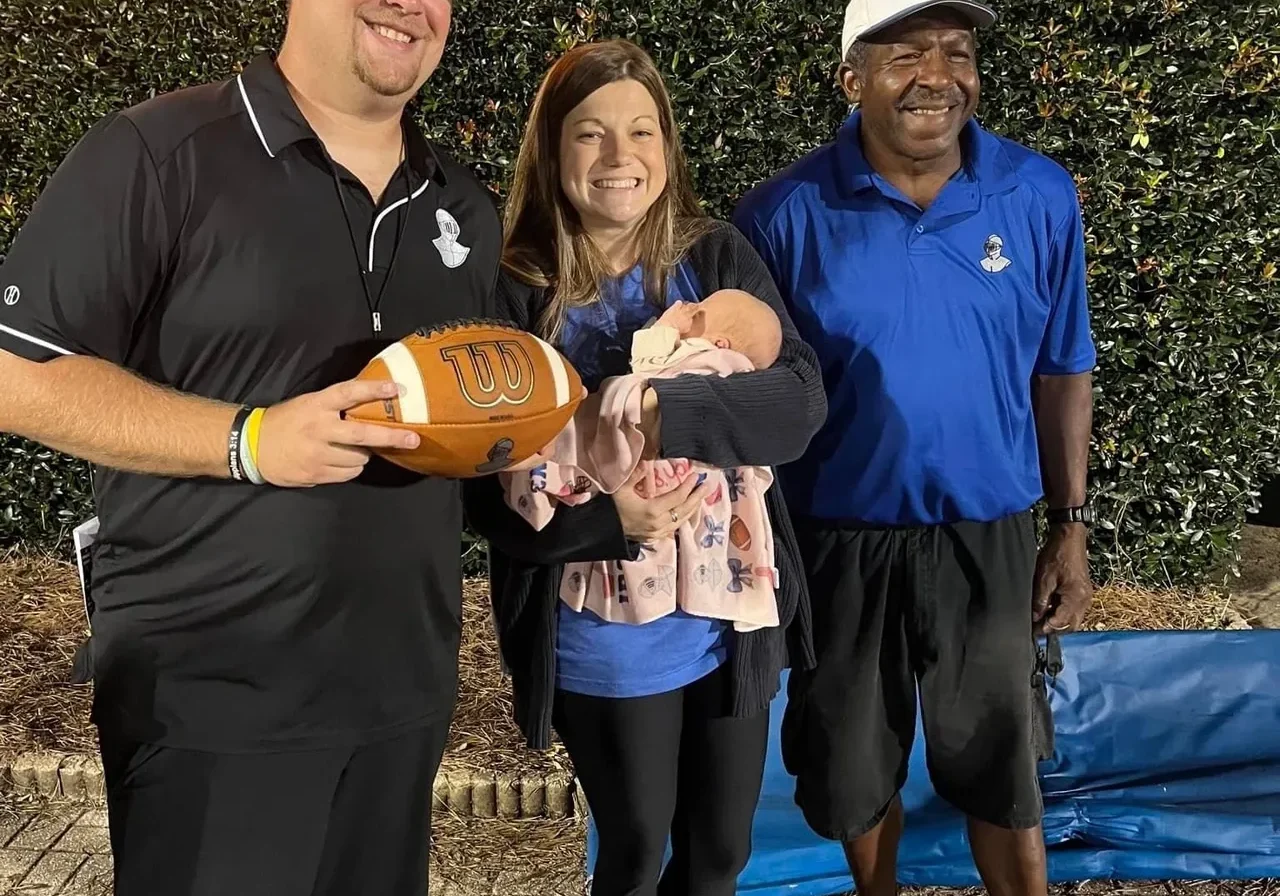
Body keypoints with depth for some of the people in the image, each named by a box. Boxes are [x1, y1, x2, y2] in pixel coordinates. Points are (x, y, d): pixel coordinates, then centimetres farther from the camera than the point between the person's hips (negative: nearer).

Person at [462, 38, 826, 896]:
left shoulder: (719, 258, -3)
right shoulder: (516, 296, -10)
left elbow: (802, 397, -14)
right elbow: (489, 495, -11)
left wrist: (674, 413, -29)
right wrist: (610, 520, -26)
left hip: (731, 620, 3)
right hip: (603, 642, -2)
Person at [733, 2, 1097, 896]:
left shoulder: (1040, 196, -6)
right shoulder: (785, 212, -11)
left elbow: (1061, 371, 3)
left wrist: (1070, 526, 4)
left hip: (987, 539, 1)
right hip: (838, 542, 0)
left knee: (1001, 769, 17)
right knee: (854, 768, 19)